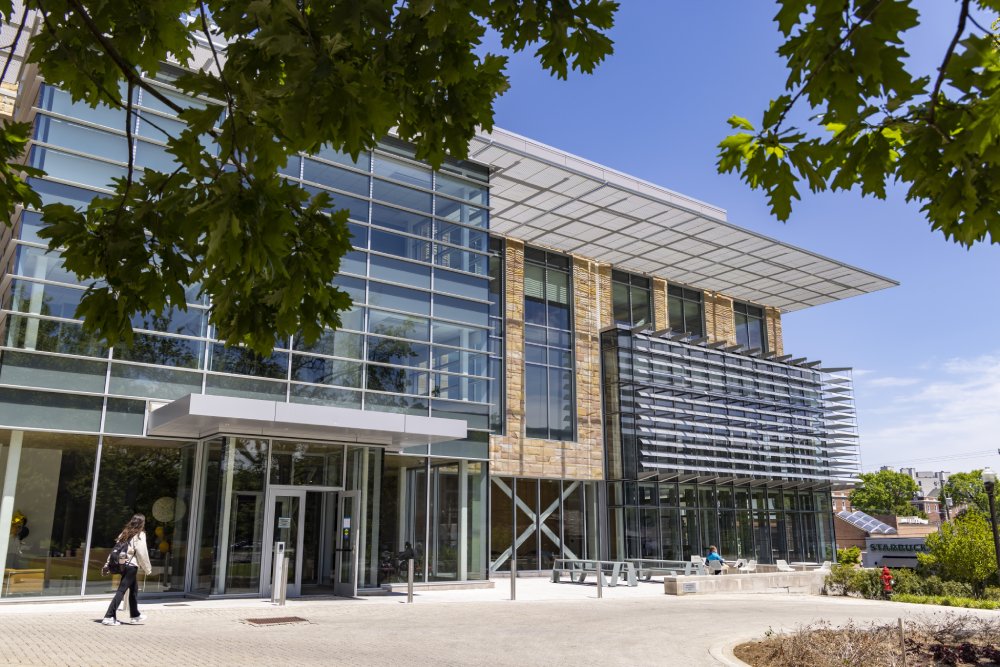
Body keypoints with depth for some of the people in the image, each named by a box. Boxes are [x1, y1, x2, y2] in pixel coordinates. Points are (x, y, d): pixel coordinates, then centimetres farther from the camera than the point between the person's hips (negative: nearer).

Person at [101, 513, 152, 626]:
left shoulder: (125, 533, 13)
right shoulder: (140, 535, -7)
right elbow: (142, 553, -9)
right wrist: (147, 569, 1)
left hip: (122, 564, 8)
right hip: (131, 566, -8)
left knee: (134, 588, 19)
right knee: (121, 590, -6)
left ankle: (135, 615, 28)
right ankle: (109, 617, -9)